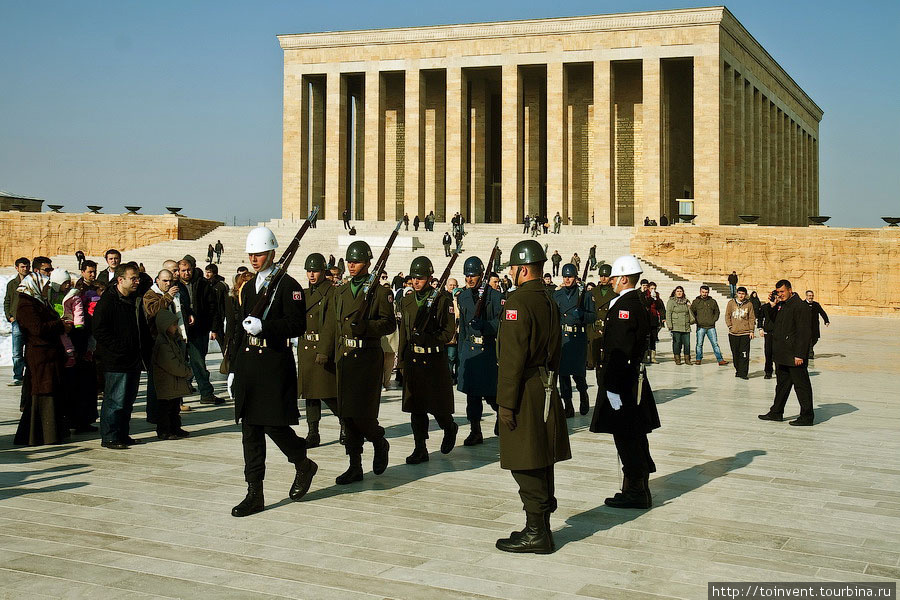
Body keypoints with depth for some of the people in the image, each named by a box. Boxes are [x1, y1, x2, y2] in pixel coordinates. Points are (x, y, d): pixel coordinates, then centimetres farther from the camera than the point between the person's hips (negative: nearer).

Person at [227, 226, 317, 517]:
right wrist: (233, 368, 17)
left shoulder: (288, 285, -5)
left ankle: (303, 465, 23)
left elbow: (298, 325, -14)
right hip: (247, 364, 7)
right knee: (250, 429, 5)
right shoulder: (248, 288, 17)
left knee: (274, 424, -6)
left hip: (275, 365, -7)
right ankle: (255, 494, 10)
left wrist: (264, 327, -23)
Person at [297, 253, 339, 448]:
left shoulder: (332, 292, -8)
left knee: (326, 392, -5)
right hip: (305, 349, 7)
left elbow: (331, 324, -15)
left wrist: (324, 351, -21)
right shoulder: (306, 294, 16)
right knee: (310, 392, 8)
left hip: (323, 348, -7)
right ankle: (313, 434, 12)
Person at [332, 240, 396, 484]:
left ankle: (380, 443, 21)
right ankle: (355, 467, 12)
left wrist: (364, 325, -20)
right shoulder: (340, 292, 16)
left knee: (362, 414, -10)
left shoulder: (379, 292, -3)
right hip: (345, 355, 6)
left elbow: (389, 324, -7)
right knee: (346, 414, 5)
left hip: (368, 357, -6)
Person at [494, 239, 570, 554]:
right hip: (546, 390, 10)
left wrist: (506, 402, -17)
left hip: (524, 393, -10)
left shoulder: (518, 302, -16)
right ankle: (540, 529, 24)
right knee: (541, 463, 15)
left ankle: (536, 533, 2)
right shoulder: (549, 302, 13)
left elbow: (513, 357, -20)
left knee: (527, 467, -3)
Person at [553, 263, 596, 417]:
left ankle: (583, 394, 27)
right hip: (561, 337, 3)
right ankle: (568, 407, 8)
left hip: (579, 337, -3)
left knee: (579, 372, -5)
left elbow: (593, 316, 1)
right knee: (563, 371, 1)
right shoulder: (556, 295, 12)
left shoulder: (585, 295, 2)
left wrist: (581, 314, -18)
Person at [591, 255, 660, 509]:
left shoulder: (623, 306, -18)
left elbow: (620, 352, -23)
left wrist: (613, 388, -23)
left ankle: (636, 493, 3)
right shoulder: (639, 304, 14)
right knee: (635, 437, 16)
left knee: (626, 438, -3)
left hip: (621, 382, -10)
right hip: (635, 381, 10)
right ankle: (639, 489, 24)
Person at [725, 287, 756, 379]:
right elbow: (727, 315, 9)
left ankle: (743, 373, -4)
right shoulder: (731, 303, 5)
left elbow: (752, 318, 5)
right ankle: (738, 370, 22)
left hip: (745, 333, -2)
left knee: (744, 354, -6)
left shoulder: (749, 304, 2)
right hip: (733, 333, 2)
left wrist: (751, 330, 0)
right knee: (735, 353, 9)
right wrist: (730, 326, -2)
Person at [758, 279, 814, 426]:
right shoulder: (780, 305, 13)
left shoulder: (799, 306, -15)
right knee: (782, 384, 18)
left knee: (801, 386, -1)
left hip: (794, 355, -9)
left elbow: (804, 333, -18)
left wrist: (800, 355, -21)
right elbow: (773, 325, 20)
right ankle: (776, 412, 27)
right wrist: (772, 307, 6)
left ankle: (807, 417, 5)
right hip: (782, 355, 9)